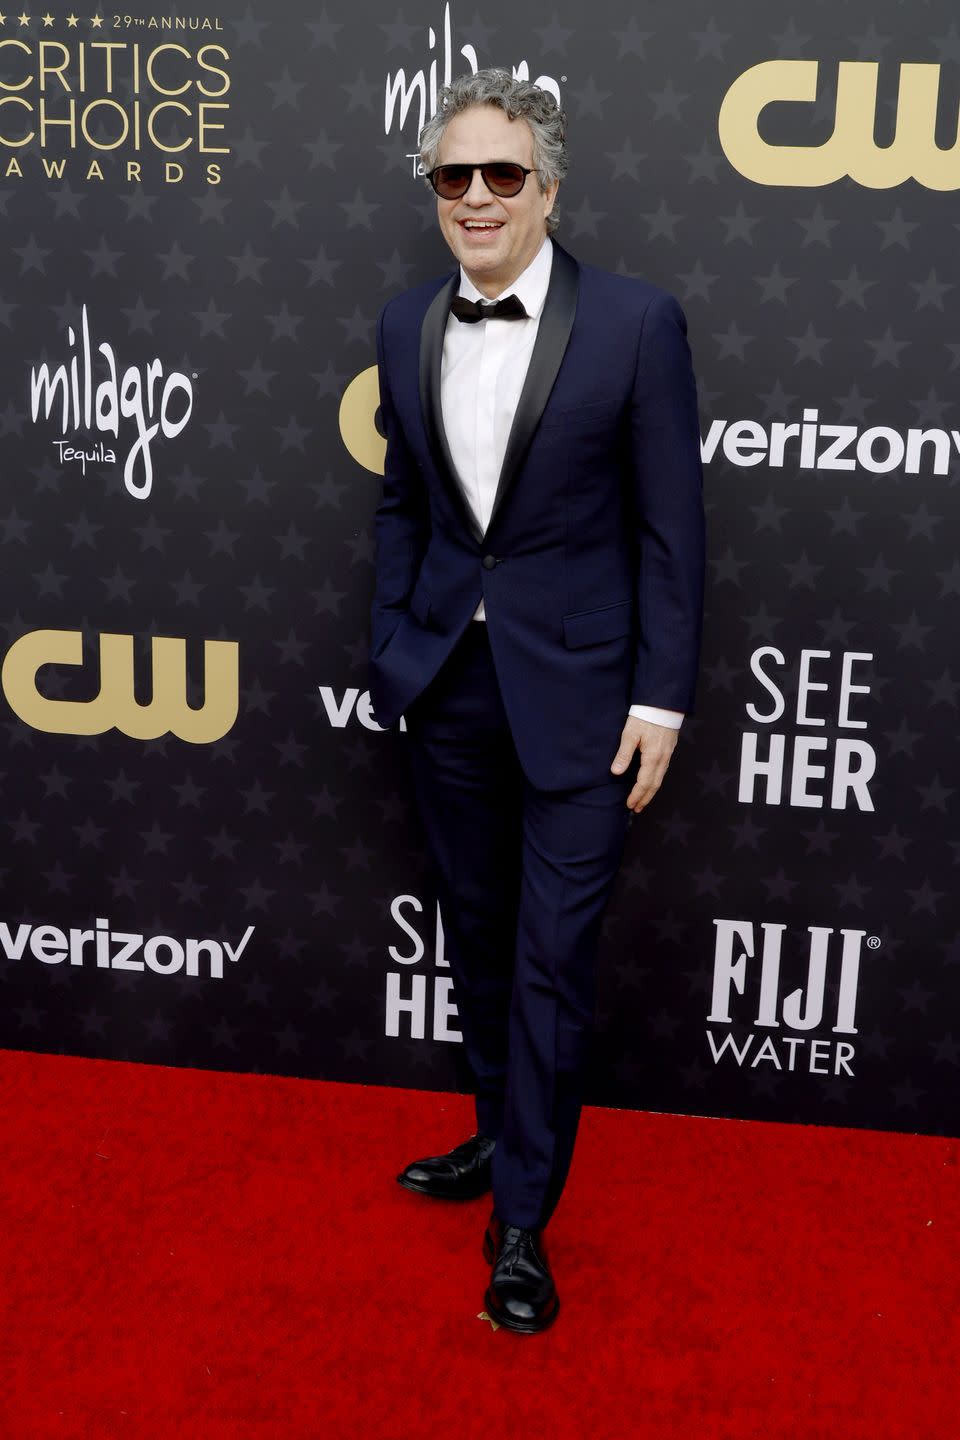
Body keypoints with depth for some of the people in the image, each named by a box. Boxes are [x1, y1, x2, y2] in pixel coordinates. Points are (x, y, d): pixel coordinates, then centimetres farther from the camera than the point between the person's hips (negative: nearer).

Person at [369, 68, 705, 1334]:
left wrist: (660, 701, -10)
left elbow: (670, 524, -8)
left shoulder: (635, 321, -10)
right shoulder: (407, 326, 5)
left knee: (554, 955, 2)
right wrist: (392, 648, 10)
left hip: (575, 684, -4)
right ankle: (504, 1134, 38)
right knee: (478, 932, 17)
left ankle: (523, 1219, 16)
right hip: (448, 681, 5)